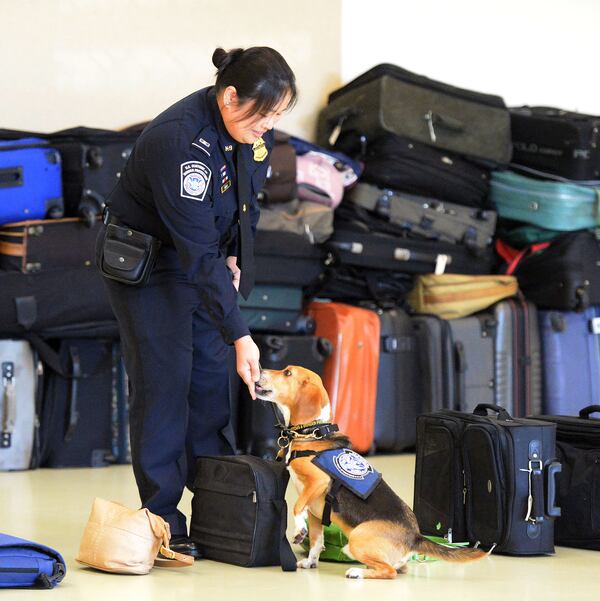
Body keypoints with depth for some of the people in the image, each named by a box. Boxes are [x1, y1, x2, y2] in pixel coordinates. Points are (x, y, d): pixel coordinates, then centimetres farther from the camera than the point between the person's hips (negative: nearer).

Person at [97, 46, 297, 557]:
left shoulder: (252, 129, -11)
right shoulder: (179, 140, -35)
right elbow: (198, 250, -35)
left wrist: (234, 257, 0)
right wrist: (239, 334, -35)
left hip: (205, 261, 7)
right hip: (143, 261, -7)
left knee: (211, 376, 7)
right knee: (164, 377, -10)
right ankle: (161, 518, -3)